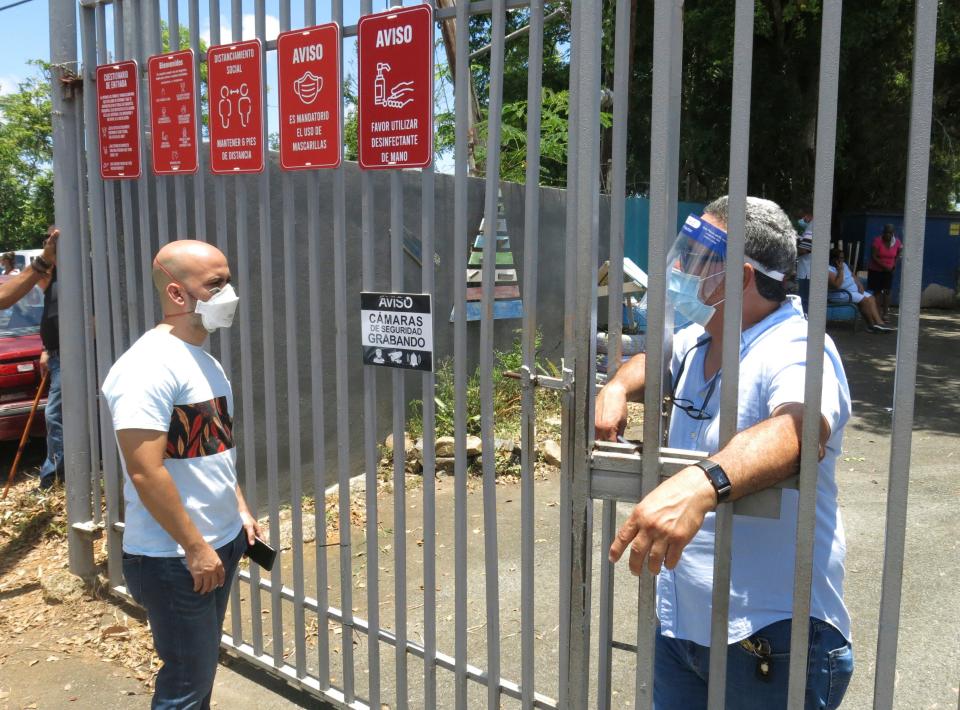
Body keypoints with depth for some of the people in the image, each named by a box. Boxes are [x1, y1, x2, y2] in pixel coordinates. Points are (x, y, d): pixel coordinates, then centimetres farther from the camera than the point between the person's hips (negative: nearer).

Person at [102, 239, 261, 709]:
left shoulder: (203, 359, 9)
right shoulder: (149, 366, -21)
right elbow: (145, 473, -25)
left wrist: (240, 509, 14)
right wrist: (195, 548, -20)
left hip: (221, 543, 9)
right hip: (174, 559, -9)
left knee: (202, 668, 21)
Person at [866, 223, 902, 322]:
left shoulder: (897, 242, -5)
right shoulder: (877, 240, -17)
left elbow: (899, 254, 14)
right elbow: (873, 256, -16)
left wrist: (894, 264, -1)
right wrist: (883, 266, -22)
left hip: (888, 271, 3)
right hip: (875, 270, -3)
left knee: (887, 291, 0)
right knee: (877, 291, -1)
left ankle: (885, 314, 4)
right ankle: (878, 314, 0)